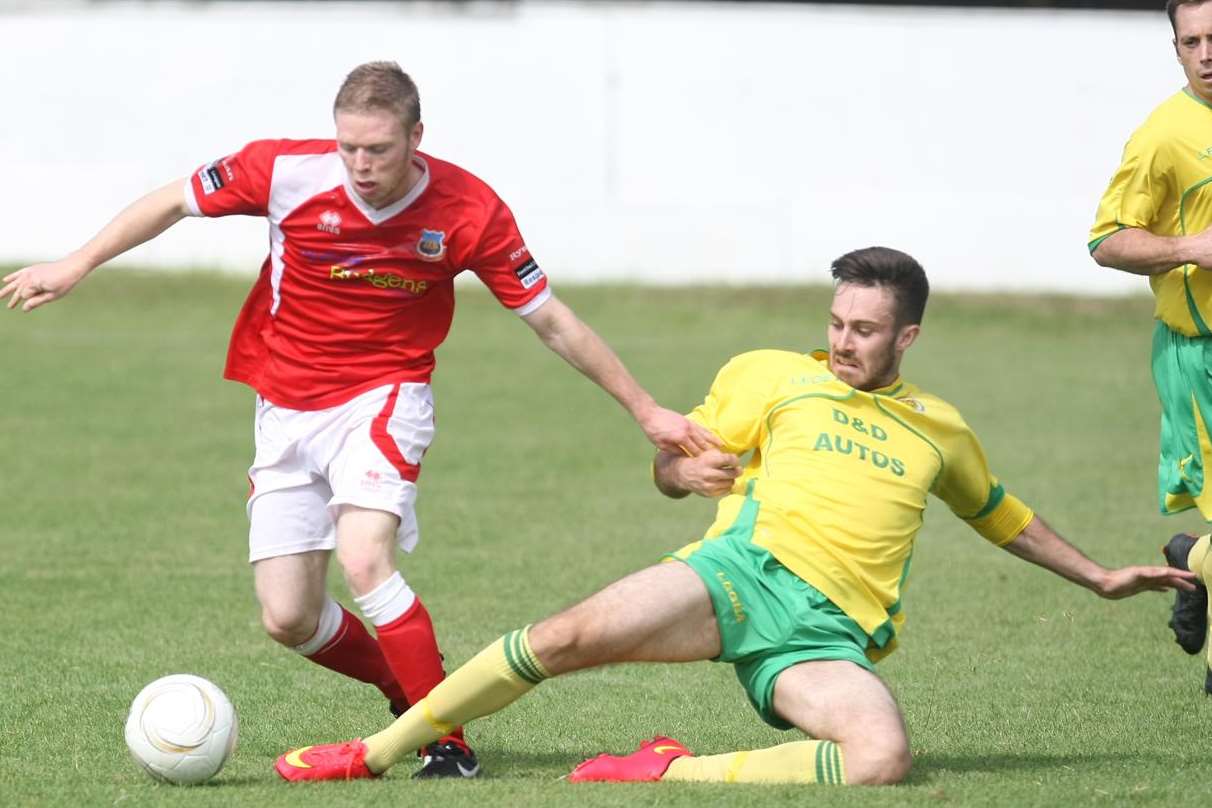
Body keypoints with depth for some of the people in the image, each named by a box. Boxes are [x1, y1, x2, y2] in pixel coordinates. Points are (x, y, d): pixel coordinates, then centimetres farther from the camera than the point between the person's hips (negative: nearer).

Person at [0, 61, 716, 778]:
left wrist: (645, 410, -2)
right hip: (287, 410, 3)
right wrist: (76, 266, -1)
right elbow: (175, 203, 1)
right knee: (288, 620, -2)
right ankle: (412, 694, 25)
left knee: (366, 561, -28)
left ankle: (449, 745, -19)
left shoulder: (468, 211, -15)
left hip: (383, 397, -3)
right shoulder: (286, 171, -15)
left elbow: (552, 321, -6)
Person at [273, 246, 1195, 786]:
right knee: (568, 635, -27)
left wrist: (1099, 575, 42)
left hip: (830, 635, 1)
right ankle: (376, 753, -17)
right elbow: (670, 464, 15)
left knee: (883, 755, -33)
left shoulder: (938, 429, 24)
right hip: (748, 570, -1)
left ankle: (675, 774, -25)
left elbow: (1004, 517, 41)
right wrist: (686, 469, -9)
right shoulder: (773, 375, 16)